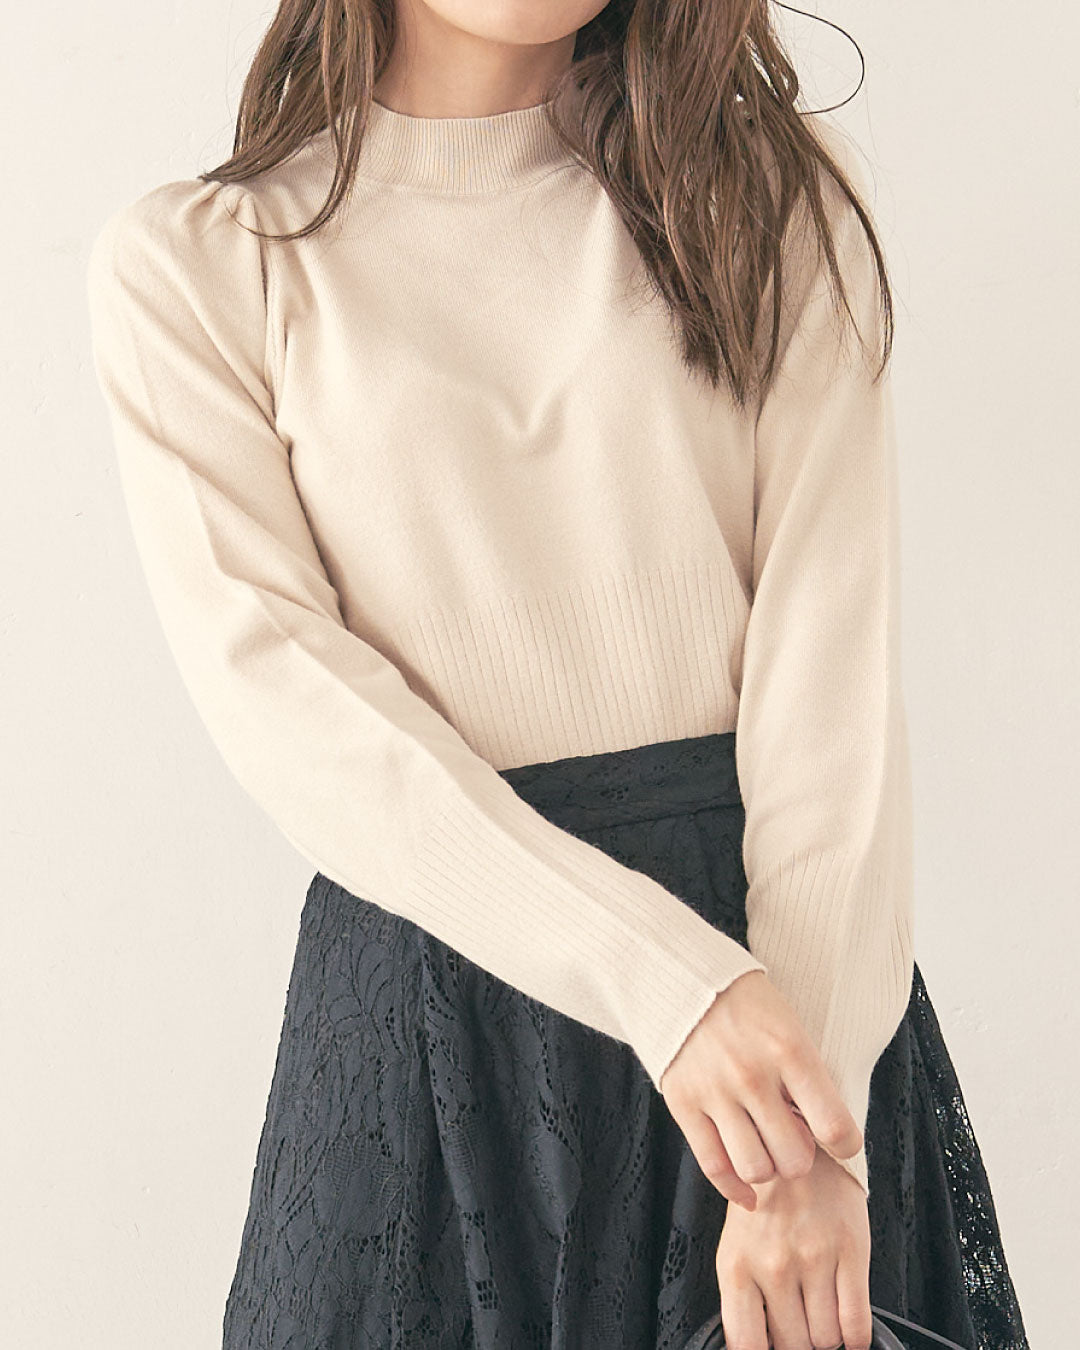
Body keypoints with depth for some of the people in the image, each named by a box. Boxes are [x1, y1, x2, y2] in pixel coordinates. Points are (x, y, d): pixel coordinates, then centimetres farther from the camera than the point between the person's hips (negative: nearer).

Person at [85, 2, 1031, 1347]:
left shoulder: (777, 193, 4)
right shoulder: (187, 264, 0)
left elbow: (832, 655, -6)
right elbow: (277, 692, -10)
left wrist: (815, 1141, -17)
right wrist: (663, 977, -22)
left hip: (788, 934, 2)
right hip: (434, 955, -1)